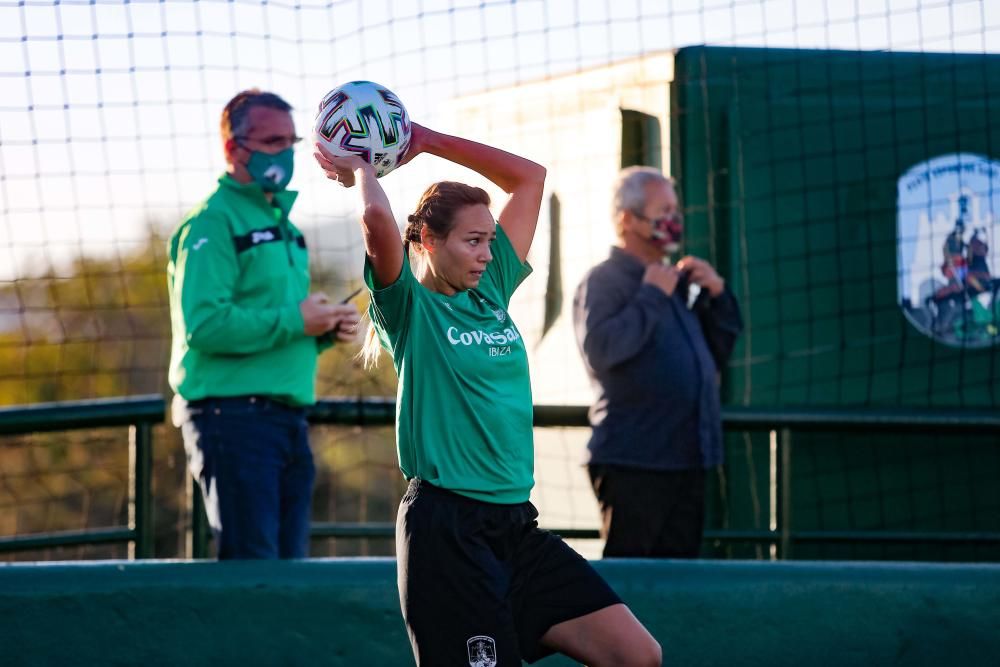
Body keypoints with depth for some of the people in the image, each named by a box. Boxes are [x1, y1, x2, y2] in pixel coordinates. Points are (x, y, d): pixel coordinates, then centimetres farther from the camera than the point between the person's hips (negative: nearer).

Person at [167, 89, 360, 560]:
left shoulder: (281, 224, 21)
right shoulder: (212, 224, -8)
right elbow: (203, 324, -21)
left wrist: (327, 327, 8)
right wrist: (294, 322, -17)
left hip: (289, 418, 9)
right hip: (232, 412, -9)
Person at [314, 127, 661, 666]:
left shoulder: (492, 291, 14)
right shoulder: (409, 309, -4)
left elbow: (530, 177, 20)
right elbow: (377, 217, -24)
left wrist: (429, 142, 17)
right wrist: (359, 170, -3)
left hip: (515, 523, 7)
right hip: (445, 529, -7)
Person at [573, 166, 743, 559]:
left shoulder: (674, 284, 18)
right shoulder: (603, 282, -5)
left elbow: (717, 356, 24)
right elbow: (600, 350, -23)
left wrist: (716, 295, 10)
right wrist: (652, 296, -15)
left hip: (685, 463, 8)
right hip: (631, 464, -8)